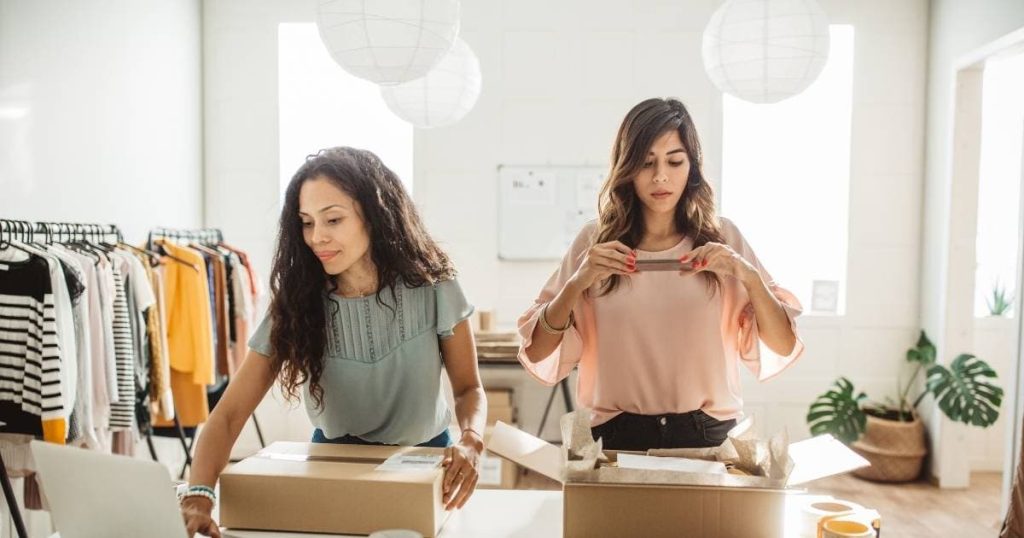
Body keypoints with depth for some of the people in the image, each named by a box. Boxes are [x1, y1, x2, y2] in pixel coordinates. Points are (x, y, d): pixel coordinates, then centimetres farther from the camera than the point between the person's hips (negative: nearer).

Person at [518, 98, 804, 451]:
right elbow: (538, 356, -1)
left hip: (707, 435, 1)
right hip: (619, 436, 0)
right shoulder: (594, 242, 3)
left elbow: (781, 349, 3)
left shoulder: (722, 238, 5)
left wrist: (749, 277, -11)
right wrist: (577, 284, -15)